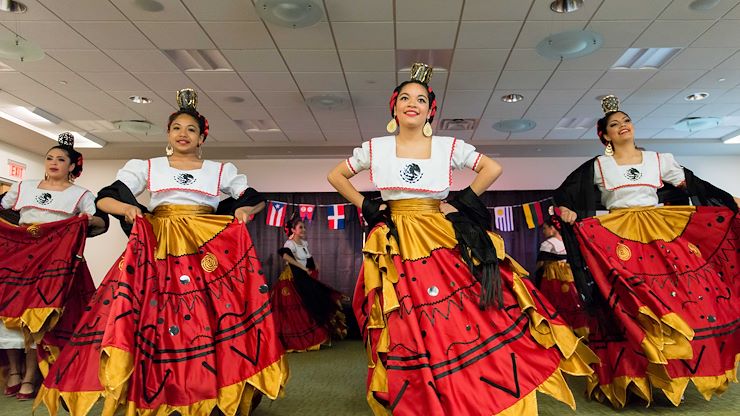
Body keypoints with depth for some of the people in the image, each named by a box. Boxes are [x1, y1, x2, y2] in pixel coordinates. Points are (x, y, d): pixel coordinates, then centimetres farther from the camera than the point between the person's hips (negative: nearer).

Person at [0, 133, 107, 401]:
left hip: (54, 259, -3)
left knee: (39, 313, -8)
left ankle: (30, 375, 3)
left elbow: (102, 223, -2)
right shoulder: (22, 187, 17)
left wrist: (90, 220, -22)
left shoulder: (81, 195, 7)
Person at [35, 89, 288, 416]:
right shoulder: (145, 167, 16)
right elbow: (104, 198, 11)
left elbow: (257, 199, 17)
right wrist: (128, 208, -10)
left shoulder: (221, 171, 15)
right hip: (157, 250, 1)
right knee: (152, 317, -11)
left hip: (211, 251, 0)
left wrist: (243, 210, -5)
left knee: (213, 319, -10)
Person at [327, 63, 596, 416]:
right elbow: (335, 176, 15)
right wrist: (365, 207, 6)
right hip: (396, 245, 0)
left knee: (465, 315, -6)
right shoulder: (375, 148, 5)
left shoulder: (449, 146, 4)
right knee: (409, 330, 0)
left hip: (443, 240, 0)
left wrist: (462, 201, 1)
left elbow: (493, 168, 10)